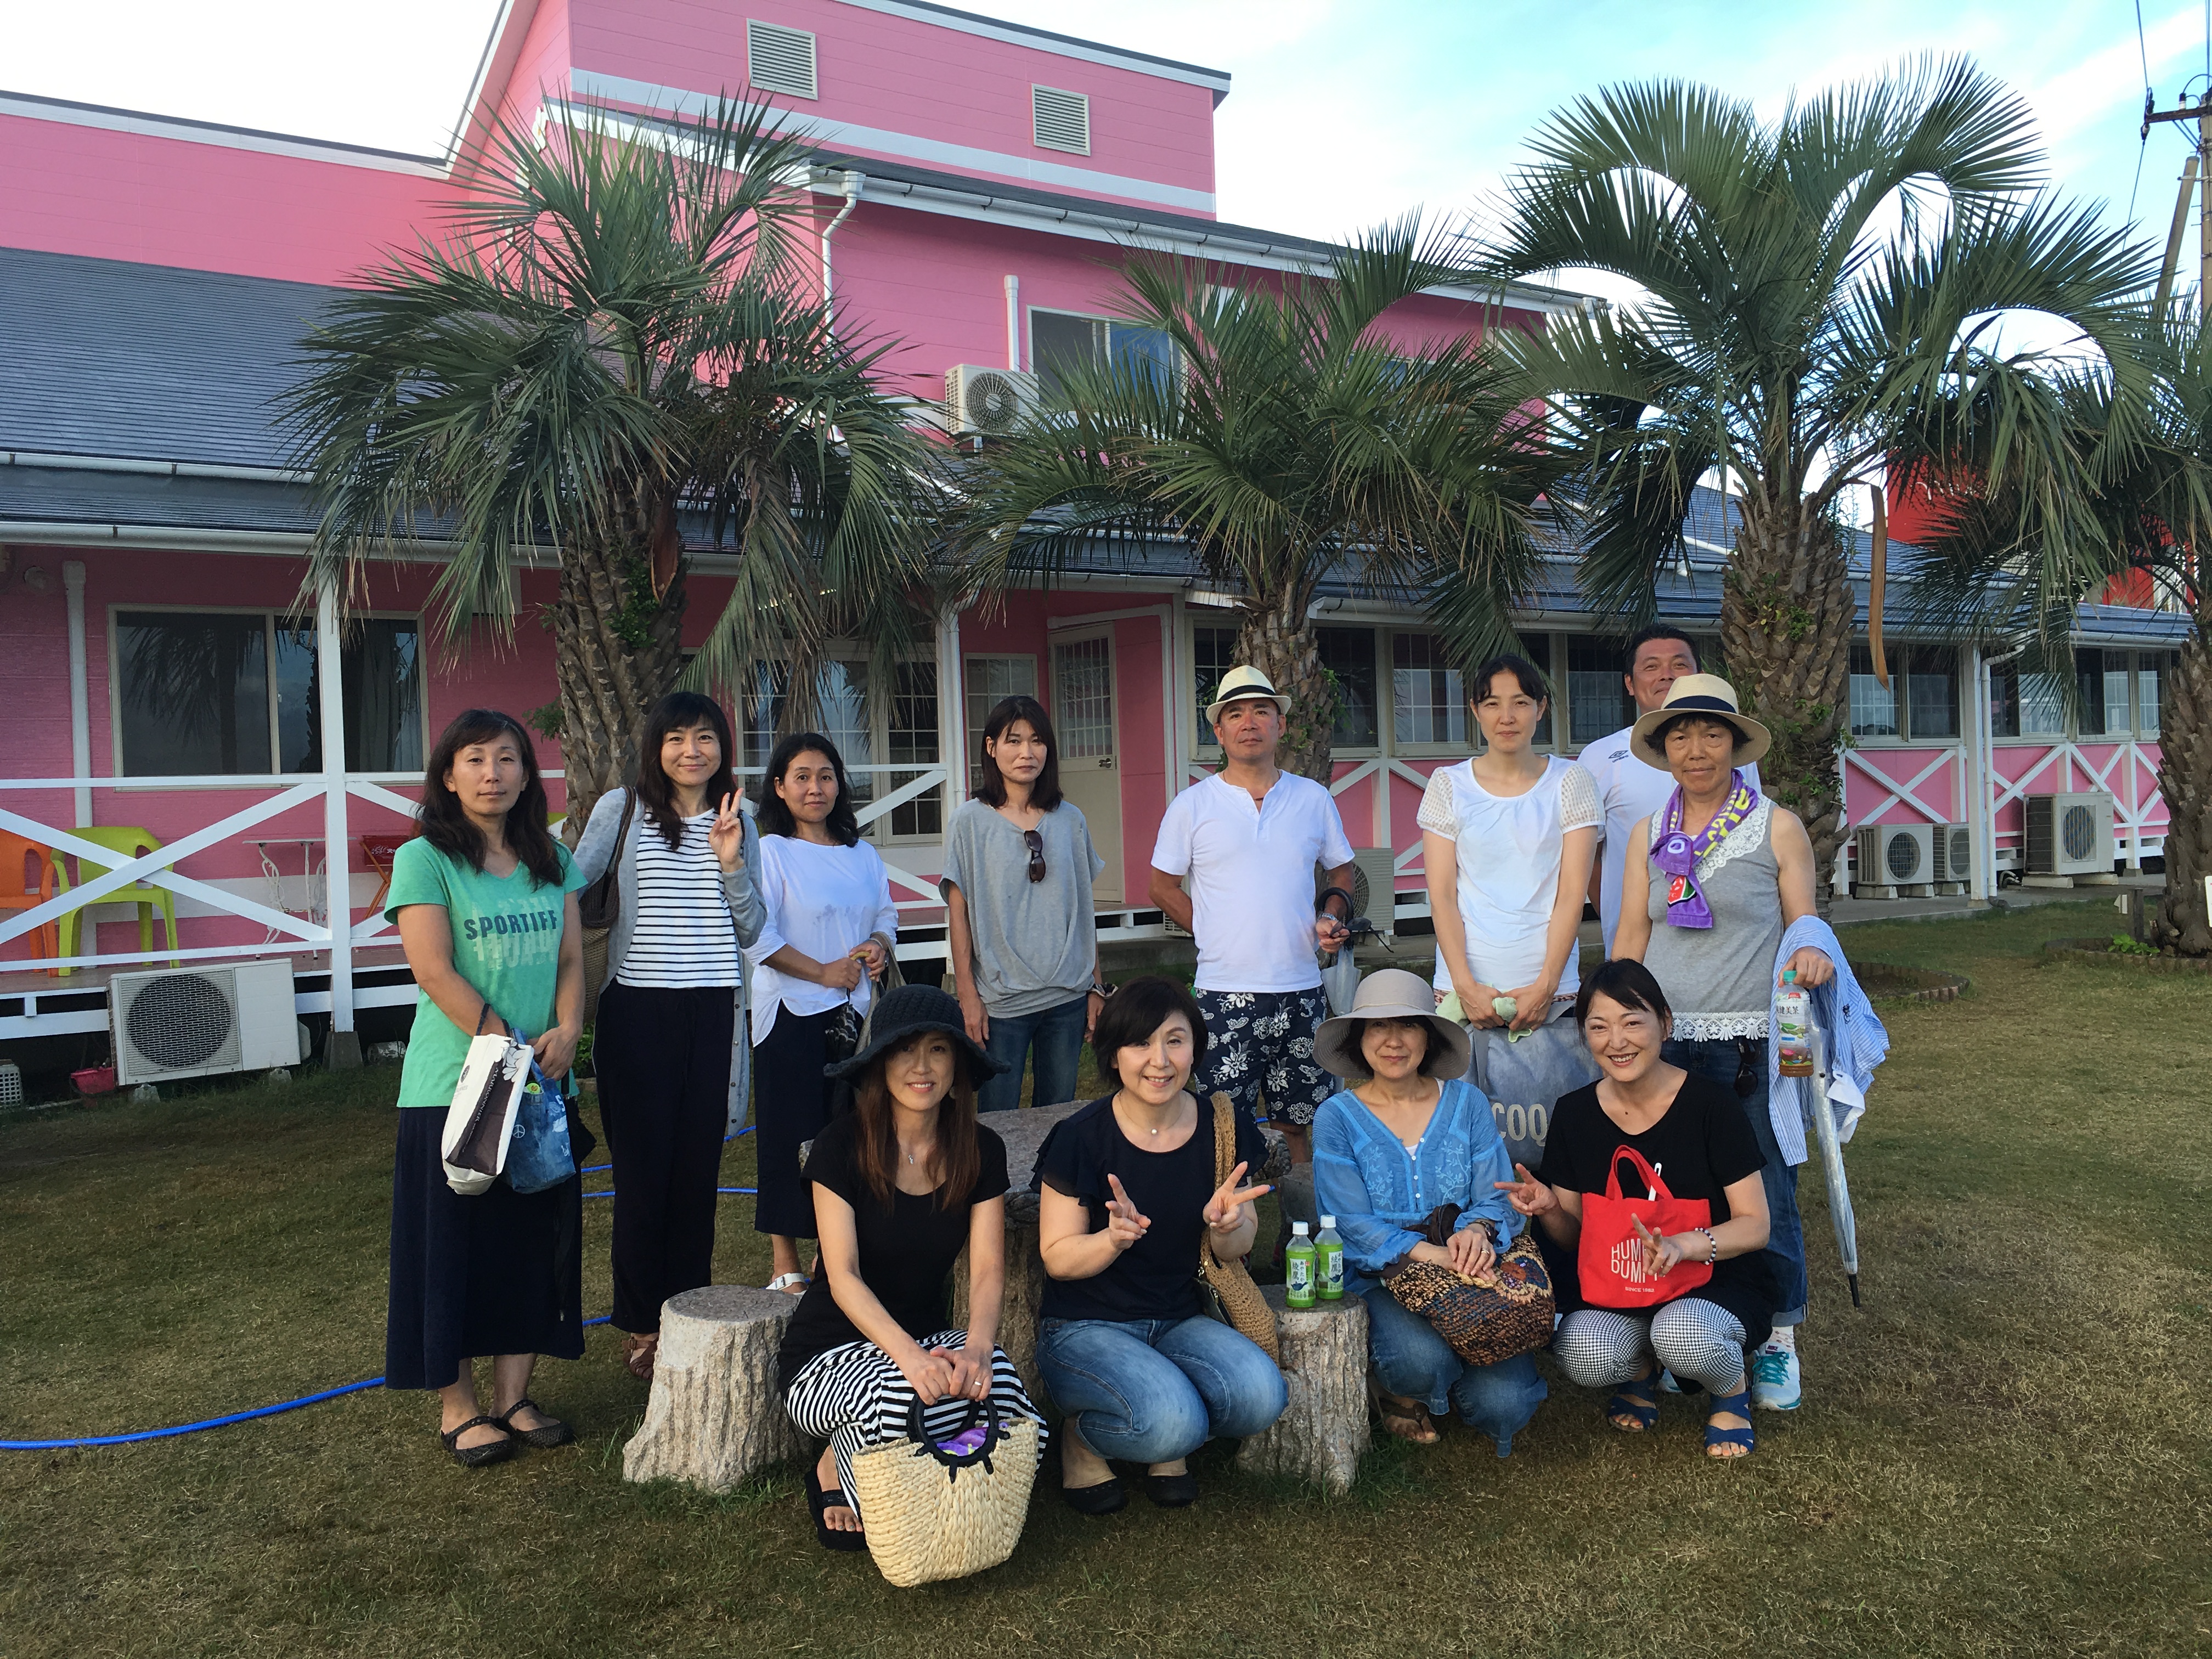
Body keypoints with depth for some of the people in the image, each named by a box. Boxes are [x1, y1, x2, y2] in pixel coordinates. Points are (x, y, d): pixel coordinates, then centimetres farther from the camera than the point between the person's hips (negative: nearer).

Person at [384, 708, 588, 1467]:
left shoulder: (552, 860, 10)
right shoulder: (425, 859, -6)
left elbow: (570, 958, 10)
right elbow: (434, 971, -13)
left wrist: (566, 1033, -8)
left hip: (543, 1086, 5)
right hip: (453, 1084, -5)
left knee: (535, 1238, 9)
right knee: (454, 1242, 3)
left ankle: (513, 1396, 22)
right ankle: (458, 1406, 17)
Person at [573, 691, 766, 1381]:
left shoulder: (737, 822, 8)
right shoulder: (622, 809, 0)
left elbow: (751, 930, 6)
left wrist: (731, 864, -9)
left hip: (713, 1012, 3)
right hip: (639, 1011, -2)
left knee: (698, 1167, 9)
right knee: (643, 1168, 3)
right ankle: (641, 1325, 17)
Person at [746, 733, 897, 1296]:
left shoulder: (862, 854, 13)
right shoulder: (770, 851, -4)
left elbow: (886, 917, 18)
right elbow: (755, 936, -13)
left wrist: (878, 946, -4)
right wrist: (824, 972, -14)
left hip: (855, 1014, 5)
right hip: (793, 1016, -5)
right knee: (792, 1137, -1)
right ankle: (786, 1267, 11)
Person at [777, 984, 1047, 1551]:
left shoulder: (981, 1152, -2)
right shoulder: (842, 1145, -13)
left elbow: (987, 1270, -6)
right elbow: (844, 1277, -18)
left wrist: (977, 1345, -29)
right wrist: (908, 1355, -34)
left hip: (926, 1338, 4)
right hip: (828, 1352, -3)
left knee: (996, 1379, -31)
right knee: (900, 1395, -37)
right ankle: (837, 1468, -1)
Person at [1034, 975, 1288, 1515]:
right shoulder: (1082, 1138, -13)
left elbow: (1235, 1251, 7)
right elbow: (1058, 1258, -8)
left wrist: (1226, 1225, -17)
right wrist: (1115, 1238, -28)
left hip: (1180, 1321, 4)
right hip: (1085, 1328, -4)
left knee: (1261, 1395, -24)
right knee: (1173, 1421, -30)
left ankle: (1168, 1447, 9)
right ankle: (1081, 1438, 5)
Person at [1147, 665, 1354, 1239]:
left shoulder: (1314, 799, 8)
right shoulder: (1193, 806, 1)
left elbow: (1341, 872, 18)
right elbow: (1163, 885, 8)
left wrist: (1335, 918, 0)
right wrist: (1212, 933, 1)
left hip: (1301, 986, 2)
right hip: (1225, 992, -2)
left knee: (1304, 1123, 9)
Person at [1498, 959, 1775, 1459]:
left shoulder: (1709, 1104, -12)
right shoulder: (1575, 1113, -2)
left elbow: (1755, 1226, -11)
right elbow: (1576, 1236, 5)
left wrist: (1682, 1245, -30)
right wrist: (1549, 1210, -18)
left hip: (1719, 1282, -2)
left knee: (1681, 1334, -36)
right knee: (1583, 1355, -30)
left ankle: (1731, 1390, 1)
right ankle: (1638, 1369, 8)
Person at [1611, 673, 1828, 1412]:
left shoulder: (1778, 828, 3)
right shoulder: (1649, 834, 11)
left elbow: (1805, 928, 6)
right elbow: (1630, 937, 11)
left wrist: (1813, 954, -17)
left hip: (1756, 1045, -2)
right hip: (1668, 1044, 3)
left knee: (1765, 1198, 1)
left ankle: (1777, 1339, 19)